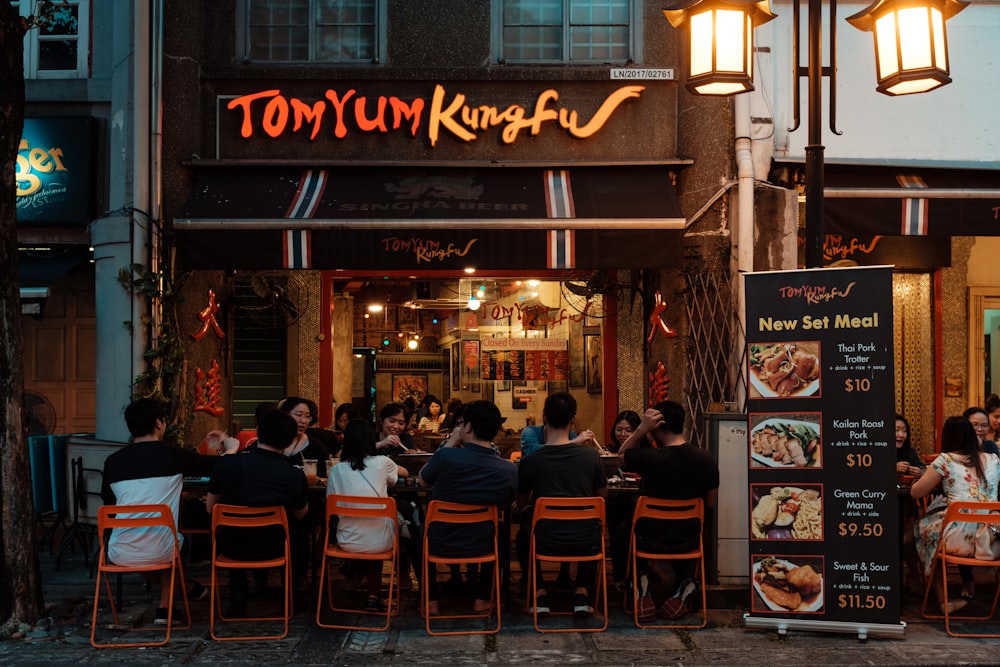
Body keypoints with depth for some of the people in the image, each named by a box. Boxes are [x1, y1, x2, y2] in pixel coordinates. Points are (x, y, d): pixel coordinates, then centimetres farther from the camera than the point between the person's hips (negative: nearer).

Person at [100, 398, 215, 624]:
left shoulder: (113, 461, 2)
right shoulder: (173, 455, -5)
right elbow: (213, 466, 10)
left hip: (120, 555, 2)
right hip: (159, 553, -2)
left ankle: (188, 587, 41)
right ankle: (164, 608, 36)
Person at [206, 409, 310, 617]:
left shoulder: (226, 463, -13)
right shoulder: (295, 475, -16)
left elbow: (210, 508, 2)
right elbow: (300, 515, 3)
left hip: (231, 547, 1)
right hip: (274, 548, -1)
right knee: (299, 530, 31)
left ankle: (237, 598, 33)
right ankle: (291, 597, 37)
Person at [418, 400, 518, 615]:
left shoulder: (446, 456, -24)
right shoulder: (509, 470, -16)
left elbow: (423, 481, -1)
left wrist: (450, 443, 0)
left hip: (440, 545, -1)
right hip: (481, 548, 1)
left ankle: (430, 600, 31)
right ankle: (482, 598, 33)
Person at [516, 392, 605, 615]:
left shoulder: (529, 461, -11)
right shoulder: (591, 455, -8)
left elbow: (522, 504, 6)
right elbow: (602, 496, 10)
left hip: (546, 543, -1)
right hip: (586, 542, 1)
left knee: (523, 536, 34)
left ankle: (540, 594, 23)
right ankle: (582, 592, 24)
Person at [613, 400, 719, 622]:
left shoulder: (649, 458, -24)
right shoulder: (706, 459, -12)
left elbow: (621, 456, -2)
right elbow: (711, 503, 0)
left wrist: (641, 429, -15)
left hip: (650, 539, -2)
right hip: (688, 540, 3)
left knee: (620, 535, 30)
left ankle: (638, 580, 8)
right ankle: (685, 582, 17)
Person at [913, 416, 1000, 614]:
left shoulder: (945, 460, -3)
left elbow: (915, 492, 3)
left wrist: (938, 480, 21)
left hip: (960, 539, -5)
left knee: (923, 526, 22)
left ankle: (942, 598, 20)